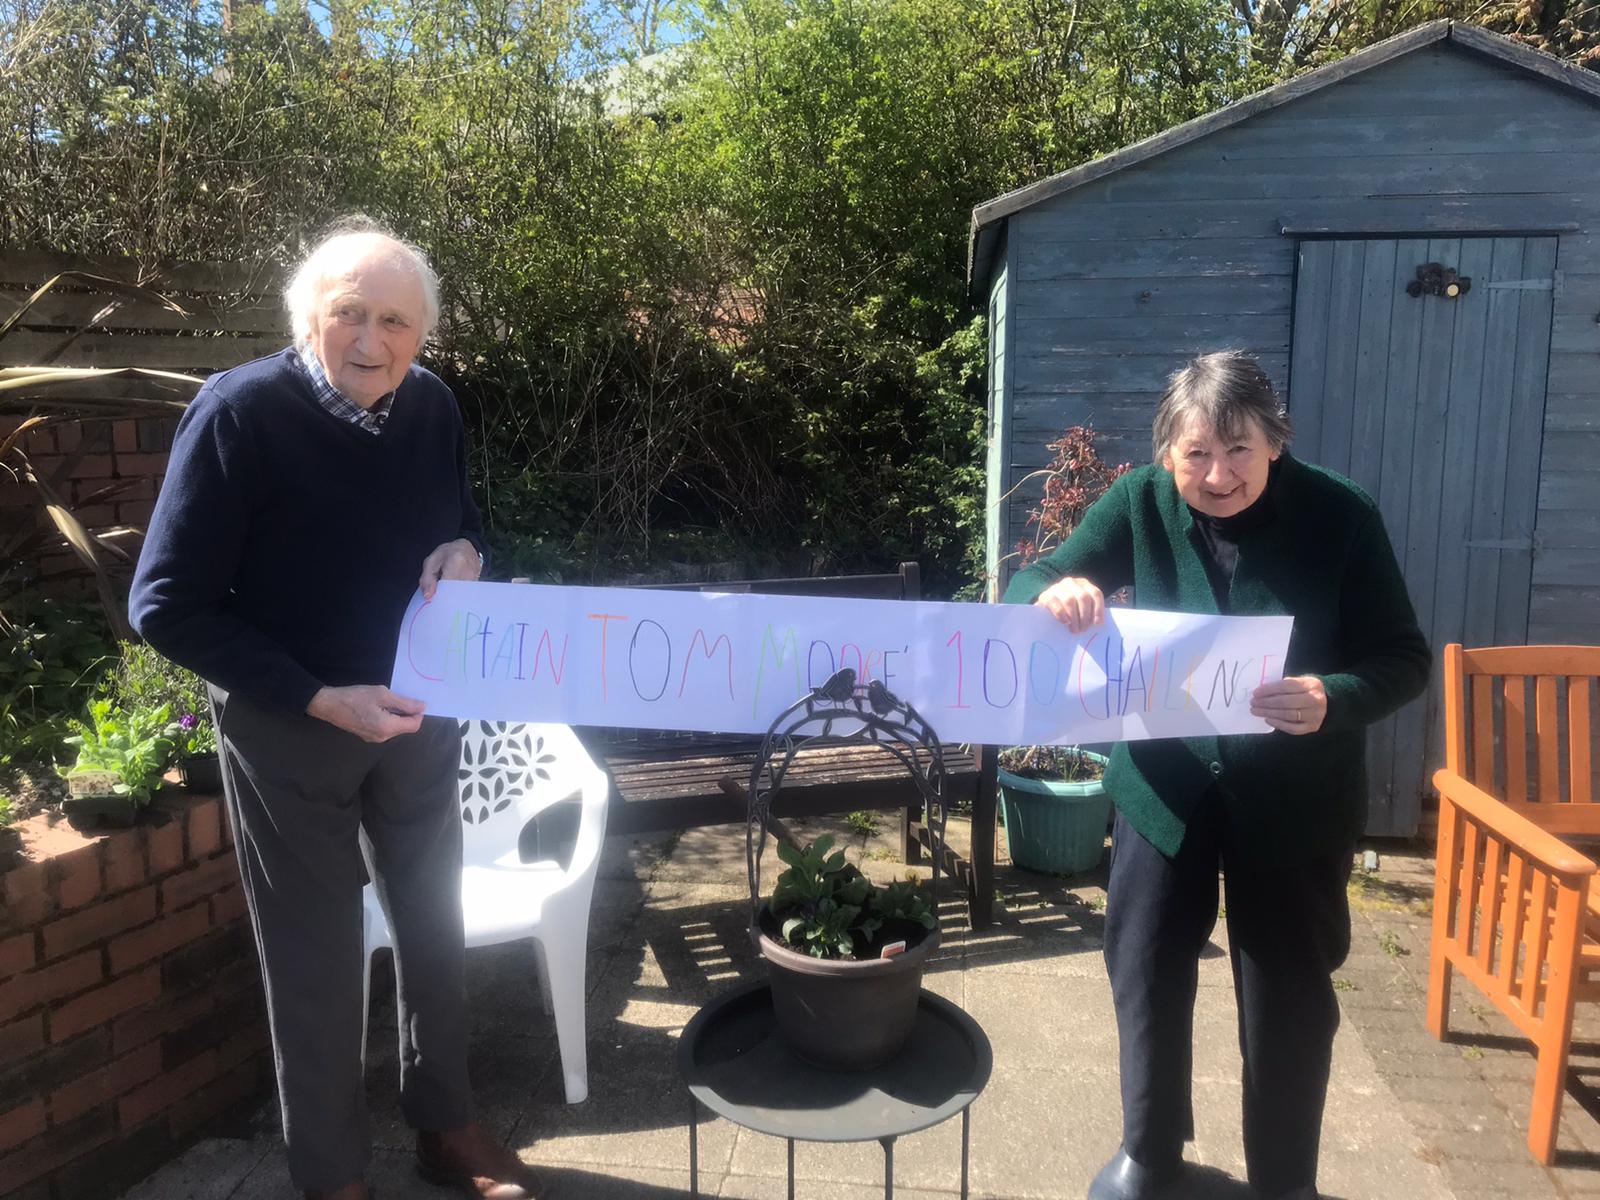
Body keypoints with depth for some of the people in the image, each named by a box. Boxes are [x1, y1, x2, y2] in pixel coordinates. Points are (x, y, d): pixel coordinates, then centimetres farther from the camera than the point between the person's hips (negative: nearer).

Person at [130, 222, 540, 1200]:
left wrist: (462, 551, -15)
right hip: (289, 728, -4)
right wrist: (321, 699, -25)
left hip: (419, 710, 5)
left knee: (434, 925, 18)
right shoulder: (238, 413, -20)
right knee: (316, 956, 10)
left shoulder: (432, 406, -7)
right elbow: (167, 605, -19)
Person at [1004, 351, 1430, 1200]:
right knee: (1146, 976, 14)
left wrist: (1333, 699, -33)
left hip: (1296, 802, -1)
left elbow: (1404, 660, -11)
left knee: (1287, 1000, 11)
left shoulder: (1340, 517, -13)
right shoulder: (1141, 503, -9)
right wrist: (1055, 592, -32)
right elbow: (1024, 586, -8)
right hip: (1165, 786, 2)